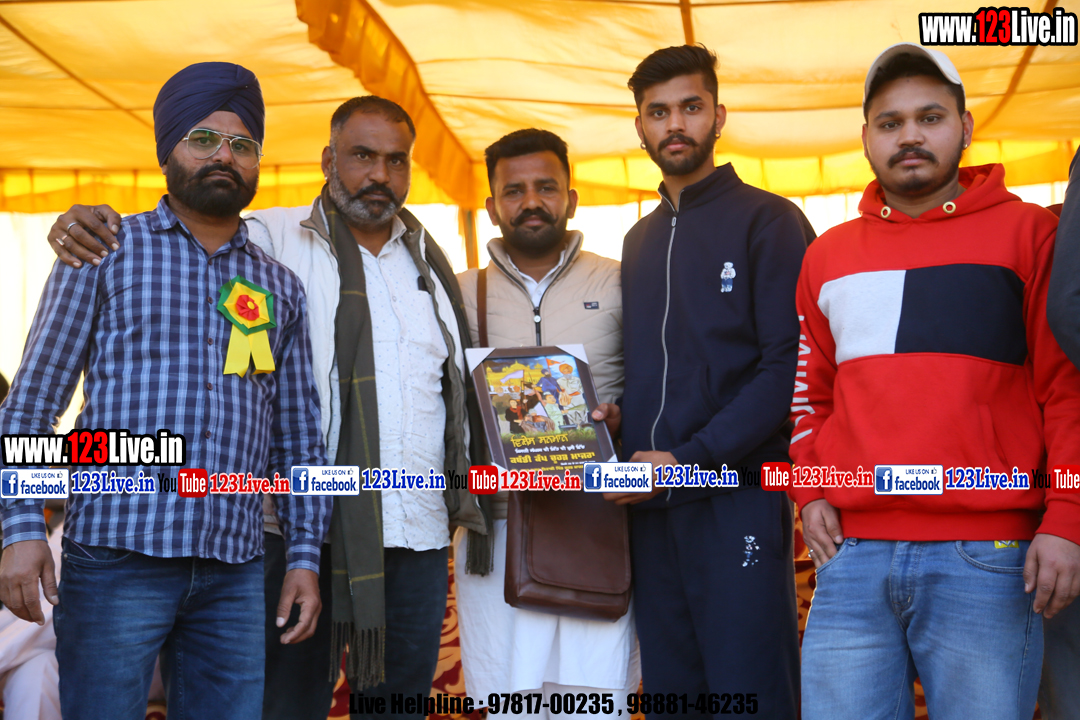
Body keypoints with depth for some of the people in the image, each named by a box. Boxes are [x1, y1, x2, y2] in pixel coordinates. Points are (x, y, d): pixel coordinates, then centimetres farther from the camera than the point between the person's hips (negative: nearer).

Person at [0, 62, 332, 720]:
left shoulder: (281, 287, 15)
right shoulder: (105, 251, 6)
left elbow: (299, 439, 15)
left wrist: (305, 557, 8)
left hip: (235, 570, 3)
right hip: (117, 553, -3)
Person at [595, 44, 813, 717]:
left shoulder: (768, 221, -2)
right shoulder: (639, 239, 19)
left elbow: (788, 365, -11)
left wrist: (691, 459, -17)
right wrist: (617, 412, 3)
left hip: (738, 496, -6)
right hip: (651, 501, 6)